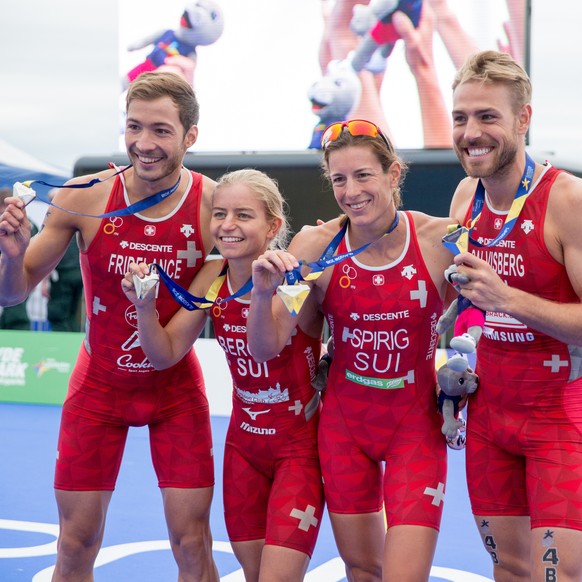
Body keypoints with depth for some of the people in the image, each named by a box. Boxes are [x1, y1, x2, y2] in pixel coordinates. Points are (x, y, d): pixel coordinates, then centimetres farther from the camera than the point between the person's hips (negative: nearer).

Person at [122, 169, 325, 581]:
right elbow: (165, 355, -1)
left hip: (300, 444, -5)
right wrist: (145, 307, -17)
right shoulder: (213, 278, -3)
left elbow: (266, 347, -28)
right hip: (244, 442, 5)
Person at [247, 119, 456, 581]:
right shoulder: (315, 247, -12)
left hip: (415, 426, -2)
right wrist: (263, 292, -27)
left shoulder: (440, 239, -15)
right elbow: (266, 348, -10)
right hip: (344, 426, 2)